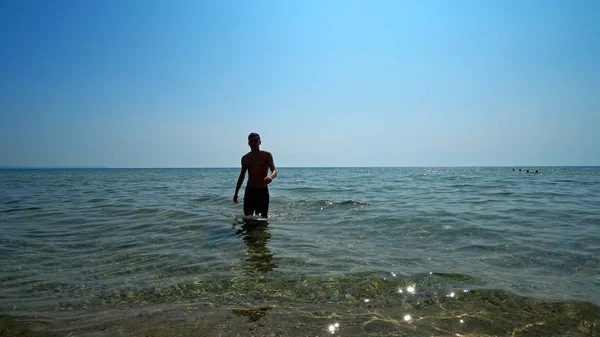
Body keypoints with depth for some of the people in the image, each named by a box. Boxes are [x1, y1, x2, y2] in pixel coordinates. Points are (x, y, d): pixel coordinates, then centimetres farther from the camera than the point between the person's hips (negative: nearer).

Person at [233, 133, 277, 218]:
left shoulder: (267, 155, -1)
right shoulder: (245, 158, 8)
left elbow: (274, 171, -11)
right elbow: (242, 176, 17)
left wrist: (270, 177, -37)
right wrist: (236, 193, 16)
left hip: (263, 191, -2)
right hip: (249, 191, 2)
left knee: (263, 217, 6)